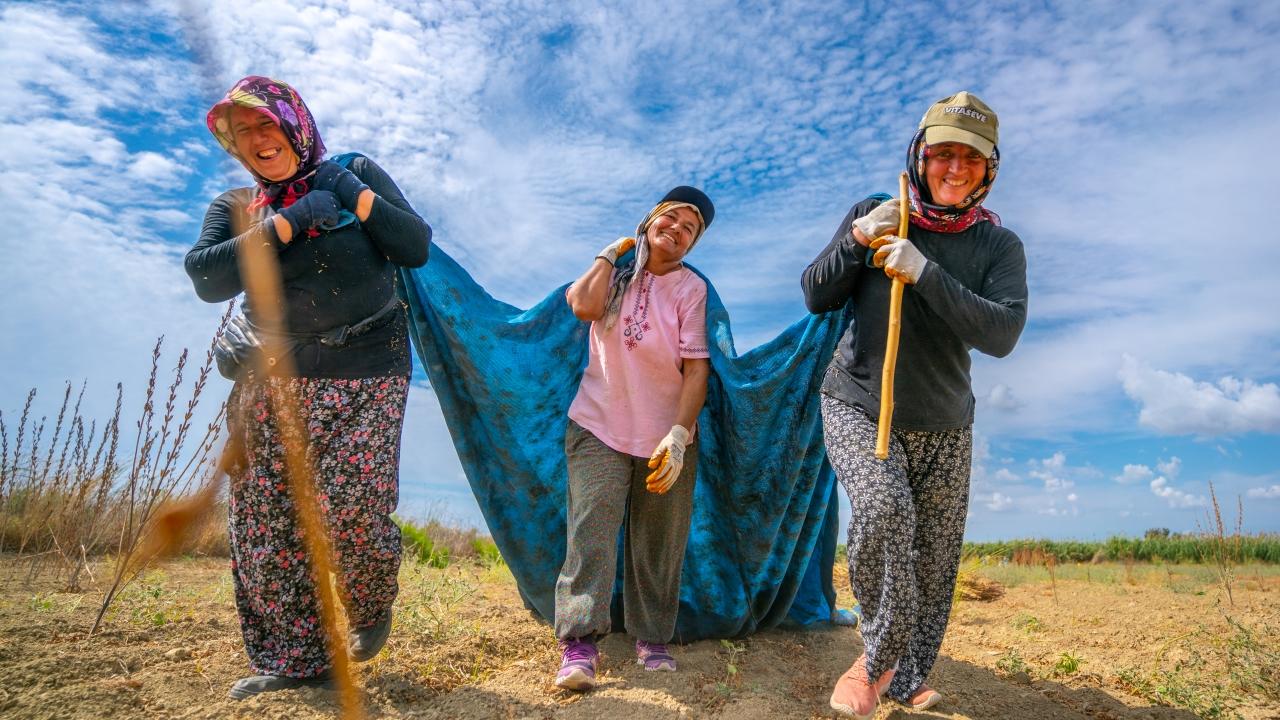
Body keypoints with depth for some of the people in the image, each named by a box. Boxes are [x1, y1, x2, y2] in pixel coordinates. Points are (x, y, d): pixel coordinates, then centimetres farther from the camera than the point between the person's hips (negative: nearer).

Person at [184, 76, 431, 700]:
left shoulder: (357, 174, 5)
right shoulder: (235, 207, 9)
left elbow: (416, 249, -4)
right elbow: (206, 279, -10)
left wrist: (353, 193, -11)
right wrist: (288, 222, -14)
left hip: (365, 378, -3)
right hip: (274, 382, 3)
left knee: (350, 510, -9)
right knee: (268, 521, 0)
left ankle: (372, 606, 24)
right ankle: (292, 659, 16)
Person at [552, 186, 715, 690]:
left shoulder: (692, 288, -1)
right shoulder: (616, 270, 6)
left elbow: (697, 369, -8)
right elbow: (585, 305, -17)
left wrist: (678, 435, -19)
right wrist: (613, 251, -4)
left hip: (667, 435, 0)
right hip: (599, 426, 0)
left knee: (659, 542, 6)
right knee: (593, 522, -14)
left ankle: (653, 639, 20)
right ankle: (579, 641, -11)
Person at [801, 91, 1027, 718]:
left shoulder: (998, 245, -3)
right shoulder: (872, 214, -1)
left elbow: (1002, 334, -19)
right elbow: (816, 299, -3)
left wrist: (924, 272, -29)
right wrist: (857, 240, -19)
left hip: (943, 428, 2)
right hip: (856, 407, -1)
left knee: (933, 569, 7)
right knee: (883, 508, -29)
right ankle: (882, 653, -6)